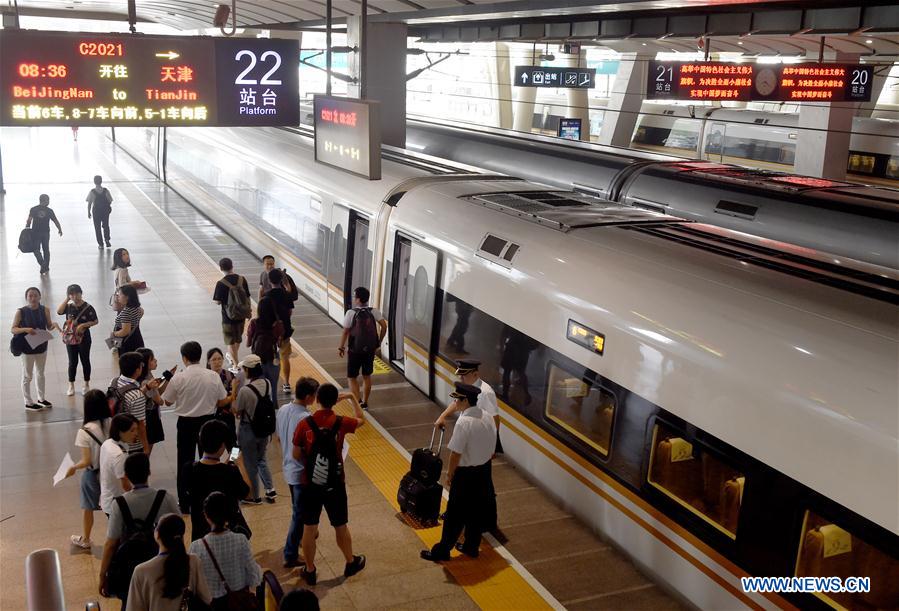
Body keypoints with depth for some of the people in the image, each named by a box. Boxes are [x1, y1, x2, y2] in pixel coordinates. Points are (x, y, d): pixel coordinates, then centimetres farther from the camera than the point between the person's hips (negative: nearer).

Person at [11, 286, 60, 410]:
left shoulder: (45, 310, -4)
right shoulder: (21, 312, -14)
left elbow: (49, 327, 3)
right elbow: (13, 329, -11)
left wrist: (54, 324, -19)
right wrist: (25, 329, -29)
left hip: (42, 346, 4)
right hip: (27, 348, -4)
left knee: (41, 373, 20)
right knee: (27, 376, 7)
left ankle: (41, 398, 37)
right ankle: (28, 403, 20)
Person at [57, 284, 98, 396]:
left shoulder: (88, 307, -8)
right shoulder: (68, 306, 0)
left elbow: (95, 321, -5)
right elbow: (59, 311, -18)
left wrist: (84, 325, -19)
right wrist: (66, 299, -15)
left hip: (83, 338, -2)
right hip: (70, 338, 2)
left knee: (85, 361, 9)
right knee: (72, 362, 9)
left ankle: (87, 385, 20)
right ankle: (71, 386, 19)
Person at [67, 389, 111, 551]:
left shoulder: (84, 432, -24)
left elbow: (86, 461, -20)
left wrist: (73, 468, -2)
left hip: (93, 475, -3)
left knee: (87, 508, 19)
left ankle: (85, 540, 38)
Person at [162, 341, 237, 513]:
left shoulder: (178, 378, -16)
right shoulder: (213, 376, -10)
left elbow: (168, 401, -1)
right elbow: (221, 402, -4)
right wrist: (232, 396, 17)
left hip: (186, 423, -2)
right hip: (207, 421, 2)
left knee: (185, 462, 11)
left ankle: (185, 503, 18)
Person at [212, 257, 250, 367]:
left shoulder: (221, 283, -18)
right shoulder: (242, 279, -6)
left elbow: (218, 301, -15)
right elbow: (247, 297, 1)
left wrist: (213, 296, 6)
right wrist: (249, 309, 15)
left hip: (228, 316, -5)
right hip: (241, 315, 5)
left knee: (230, 341, 8)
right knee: (238, 338, 24)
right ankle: (233, 357, 46)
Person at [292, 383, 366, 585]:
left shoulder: (305, 424, -13)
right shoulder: (341, 423, -13)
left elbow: (296, 454, -5)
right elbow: (361, 419, 9)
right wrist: (352, 398, 21)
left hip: (310, 484, 0)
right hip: (334, 485, 0)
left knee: (309, 528, 13)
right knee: (340, 526, 17)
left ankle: (310, 570, 25)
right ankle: (351, 563, 36)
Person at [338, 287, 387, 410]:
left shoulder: (351, 313, -13)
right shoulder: (374, 311, -4)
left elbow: (345, 332, -9)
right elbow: (384, 326, -8)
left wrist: (341, 347, 3)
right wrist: (379, 342, 4)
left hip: (355, 350, -4)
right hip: (370, 349, 4)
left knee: (352, 377, 10)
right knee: (367, 376, 19)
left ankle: (358, 402, -3)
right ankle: (365, 403, 27)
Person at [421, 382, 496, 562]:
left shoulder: (464, 422, -26)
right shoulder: (487, 417, -1)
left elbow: (456, 453, -21)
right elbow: (491, 447, 8)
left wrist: (450, 473, -8)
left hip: (466, 473, -8)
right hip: (484, 469, 8)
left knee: (455, 514, 5)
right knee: (477, 510, 19)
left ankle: (442, 550, 18)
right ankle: (471, 547, 32)